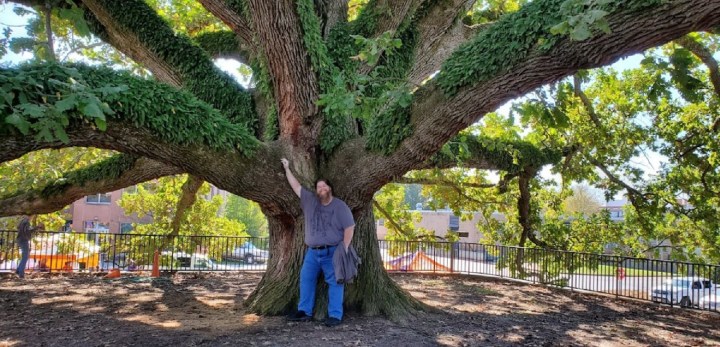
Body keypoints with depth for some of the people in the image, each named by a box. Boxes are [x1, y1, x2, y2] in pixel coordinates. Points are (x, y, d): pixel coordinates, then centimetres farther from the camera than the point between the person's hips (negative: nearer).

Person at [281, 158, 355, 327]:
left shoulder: (340, 206, -3)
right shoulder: (310, 200, 8)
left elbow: (349, 227, -6)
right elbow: (296, 186, 12)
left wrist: (344, 248, -14)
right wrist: (287, 169, 11)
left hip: (333, 252, -5)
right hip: (312, 252, 5)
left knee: (334, 282, -4)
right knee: (306, 279, 8)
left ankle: (335, 316, -3)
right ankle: (304, 312, 18)